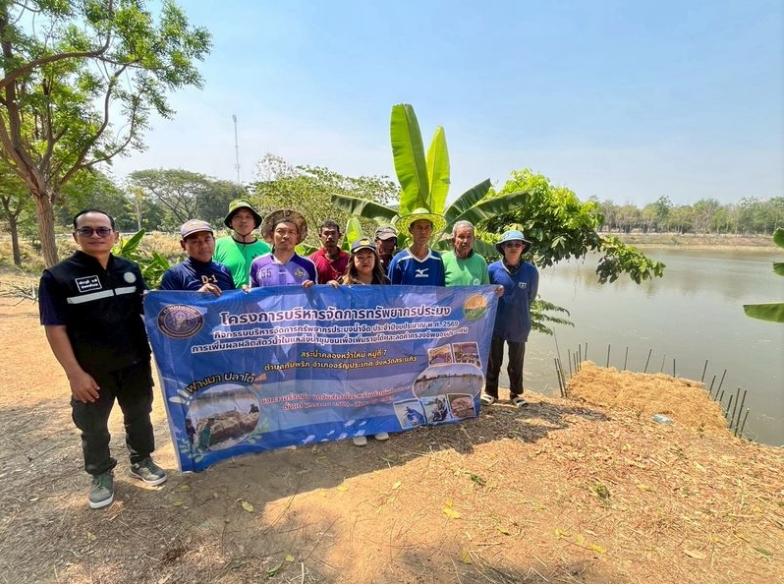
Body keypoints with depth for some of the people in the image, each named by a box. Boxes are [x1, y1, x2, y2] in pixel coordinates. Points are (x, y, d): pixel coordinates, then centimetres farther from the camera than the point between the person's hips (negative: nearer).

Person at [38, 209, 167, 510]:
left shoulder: (130, 270, 0)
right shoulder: (57, 277, -12)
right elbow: (55, 329, -13)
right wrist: (75, 373, -16)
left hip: (135, 364, 3)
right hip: (92, 372, -3)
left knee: (139, 416, 19)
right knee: (93, 427, 15)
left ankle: (141, 461, 40)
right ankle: (101, 475, 37)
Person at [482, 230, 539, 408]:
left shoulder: (531, 271, -8)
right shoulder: (493, 269, -11)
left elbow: (531, 297, 6)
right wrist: (499, 309, 8)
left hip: (519, 325, 1)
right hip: (495, 324, 0)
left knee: (516, 362, 15)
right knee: (493, 361, 13)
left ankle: (516, 393, 33)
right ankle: (490, 392, 29)